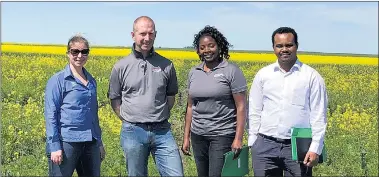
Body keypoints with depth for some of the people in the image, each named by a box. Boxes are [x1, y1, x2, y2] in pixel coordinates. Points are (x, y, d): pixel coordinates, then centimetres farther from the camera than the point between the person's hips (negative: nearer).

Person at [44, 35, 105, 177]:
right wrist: (54, 147, -15)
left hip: (90, 142, 6)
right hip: (67, 142, -6)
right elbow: (50, 115, -9)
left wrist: (99, 143, 19)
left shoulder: (91, 81, 13)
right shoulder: (57, 80, -5)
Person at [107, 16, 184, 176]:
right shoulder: (121, 67, 0)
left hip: (162, 131, 1)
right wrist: (131, 121, 2)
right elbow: (114, 100, 8)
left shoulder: (167, 65, 3)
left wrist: (159, 117, 6)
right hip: (133, 133, -1)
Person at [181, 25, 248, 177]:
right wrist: (186, 137, 10)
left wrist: (238, 139, -15)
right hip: (198, 135, 6)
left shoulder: (232, 71, -8)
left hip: (223, 135, -5)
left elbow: (241, 106, -10)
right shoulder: (193, 73, 8)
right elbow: (190, 106, 12)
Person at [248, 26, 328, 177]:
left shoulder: (312, 76, 0)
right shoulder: (263, 74, 7)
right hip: (266, 144, 2)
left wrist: (315, 149, -8)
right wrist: (253, 143, 5)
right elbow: (254, 111, 10)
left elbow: (319, 115, -2)